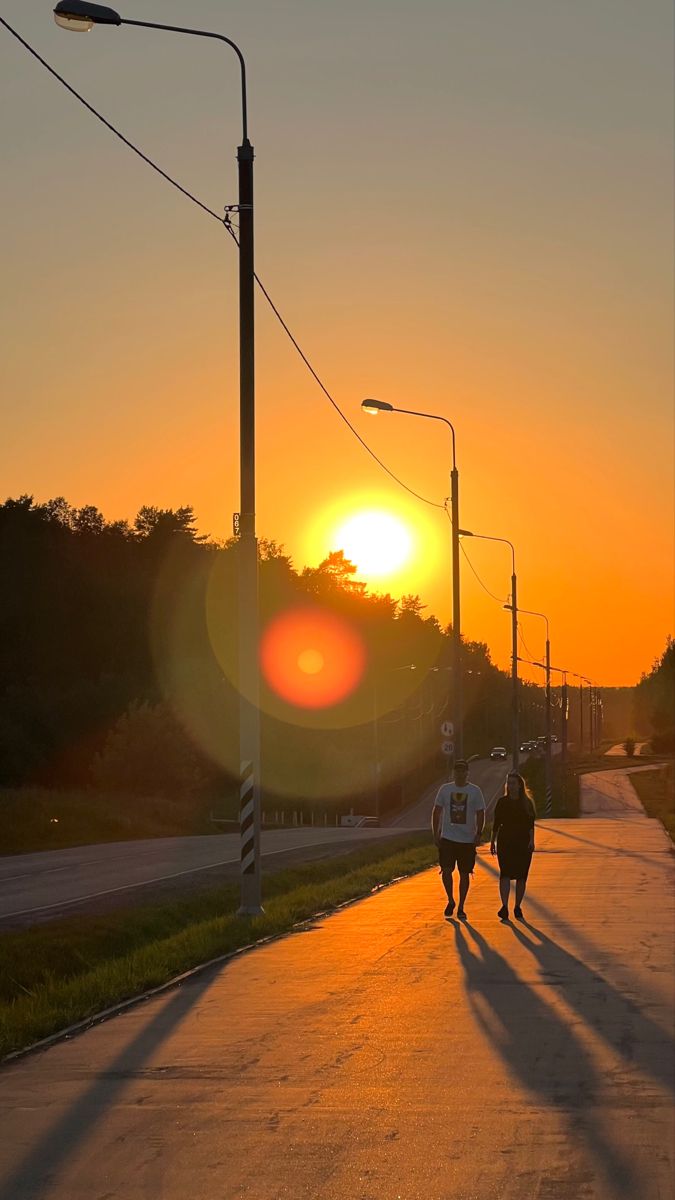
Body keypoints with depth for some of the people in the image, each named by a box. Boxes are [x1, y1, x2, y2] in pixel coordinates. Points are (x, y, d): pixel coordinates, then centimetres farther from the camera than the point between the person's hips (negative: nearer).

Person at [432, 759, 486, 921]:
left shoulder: (475, 791, 1)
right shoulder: (445, 789, 4)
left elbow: (480, 814, 3)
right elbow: (437, 811, 7)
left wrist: (478, 834, -8)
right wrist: (435, 833, 0)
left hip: (468, 840, 0)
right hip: (447, 838, 0)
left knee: (464, 874, 4)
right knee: (446, 870, -10)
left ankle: (461, 908, 14)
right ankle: (450, 901, 13)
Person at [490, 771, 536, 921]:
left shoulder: (527, 803, 4)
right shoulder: (502, 802, 6)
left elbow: (531, 824, 1)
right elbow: (496, 823, 9)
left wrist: (531, 840, -11)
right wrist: (493, 841, 8)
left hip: (523, 844, 1)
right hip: (505, 843, -1)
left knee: (521, 877, 4)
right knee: (505, 874, -14)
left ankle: (517, 908, 16)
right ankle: (504, 907, -21)